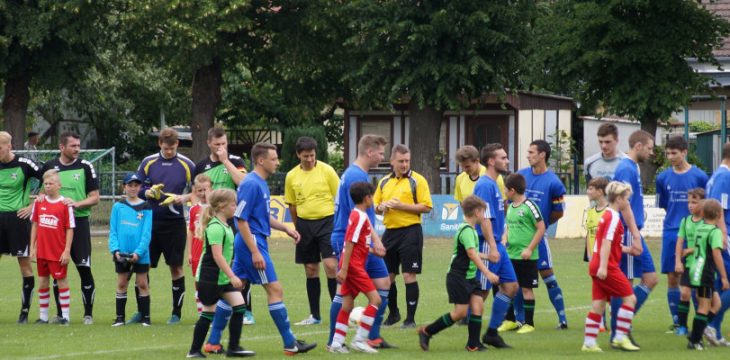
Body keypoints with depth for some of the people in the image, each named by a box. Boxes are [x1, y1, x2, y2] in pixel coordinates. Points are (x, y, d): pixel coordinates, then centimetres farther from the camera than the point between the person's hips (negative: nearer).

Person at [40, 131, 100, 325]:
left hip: (79, 221, -2)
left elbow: (95, 198, 0)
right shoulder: (49, 167, 6)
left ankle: (88, 313, 3)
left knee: (84, 267, -5)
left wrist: (76, 204, -16)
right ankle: (60, 313, 14)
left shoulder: (85, 167, 0)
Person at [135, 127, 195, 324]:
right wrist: (148, 192, -15)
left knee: (176, 267, 2)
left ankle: (177, 312, 12)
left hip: (175, 222, -2)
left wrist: (185, 198, -15)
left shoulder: (187, 165, -1)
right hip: (151, 221, 2)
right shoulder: (148, 163, 4)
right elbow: (136, 189, 6)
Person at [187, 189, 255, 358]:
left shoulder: (225, 226, 12)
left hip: (223, 277, 9)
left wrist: (232, 276, 26)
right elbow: (217, 255, -25)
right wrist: (232, 276, -27)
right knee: (208, 313, -3)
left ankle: (234, 347, 6)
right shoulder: (215, 227, -19)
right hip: (210, 278, -9)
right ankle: (194, 351, 7)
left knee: (239, 306, 2)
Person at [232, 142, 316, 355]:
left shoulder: (261, 183, 14)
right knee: (274, 289, -6)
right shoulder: (251, 184, -17)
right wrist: (255, 252, -22)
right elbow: (241, 219, -20)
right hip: (252, 242, -10)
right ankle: (290, 344, -1)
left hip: (255, 242, 10)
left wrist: (285, 228, 12)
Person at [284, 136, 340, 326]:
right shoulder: (292, 176, 4)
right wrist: (297, 228, 14)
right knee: (310, 269, 8)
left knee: (331, 265, -14)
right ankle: (315, 315, 16)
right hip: (304, 224, 4)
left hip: (327, 220, -4)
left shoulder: (326, 171, -5)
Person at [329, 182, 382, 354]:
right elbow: (350, 243, -19)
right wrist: (344, 269, -22)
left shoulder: (357, 215, 15)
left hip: (350, 266, 10)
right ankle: (359, 339, -10)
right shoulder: (360, 217, -14)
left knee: (348, 304, 10)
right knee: (375, 299, -9)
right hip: (353, 265, -10)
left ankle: (336, 343, 9)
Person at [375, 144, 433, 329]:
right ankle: (393, 314, 26)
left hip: (410, 231, -5)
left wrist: (401, 206, -17)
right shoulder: (384, 182, 12)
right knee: (387, 276, 8)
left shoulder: (417, 180, -4)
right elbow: (376, 207, 19)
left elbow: (426, 207, -10)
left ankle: (410, 319, 2)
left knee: (409, 276, -5)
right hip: (390, 231, 5)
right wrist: (381, 207, -4)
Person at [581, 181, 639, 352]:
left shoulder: (606, 215, 17)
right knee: (629, 298, -4)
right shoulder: (613, 218, -12)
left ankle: (589, 343, 7)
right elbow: (606, 242, -21)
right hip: (607, 267, -9)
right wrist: (603, 266, -27)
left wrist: (627, 249, 32)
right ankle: (620, 338, -6)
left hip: (597, 266, 9)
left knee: (598, 304, 8)